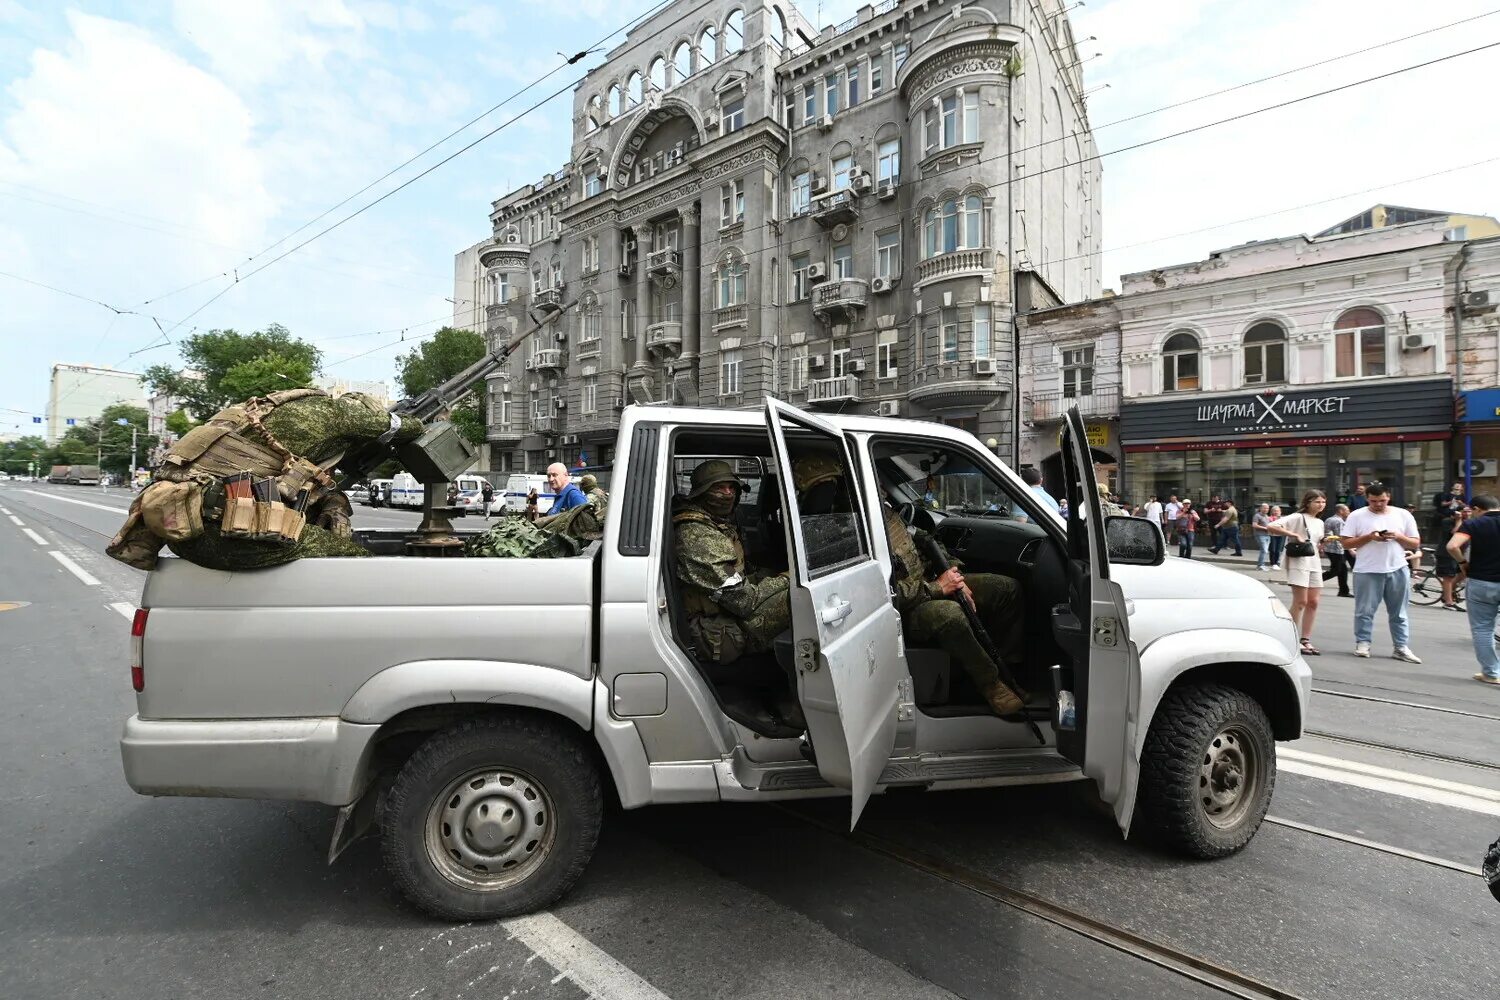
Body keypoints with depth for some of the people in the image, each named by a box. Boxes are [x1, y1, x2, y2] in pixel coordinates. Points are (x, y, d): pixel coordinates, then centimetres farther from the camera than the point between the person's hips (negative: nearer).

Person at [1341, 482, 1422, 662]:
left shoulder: (1403, 515, 7)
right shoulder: (1356, 516, -1)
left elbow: (1415, 544, 8)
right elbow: (1346, 543, -4)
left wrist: (1398, 536, -11)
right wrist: (1369, 537, -16)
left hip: (1398, 570, 3)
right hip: (1367, 571, -2)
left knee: (1398, 612, 9)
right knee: (1365, 611, 3)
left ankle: (1401, 647, 16)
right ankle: (1362, 643, 12)